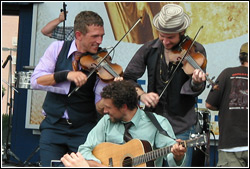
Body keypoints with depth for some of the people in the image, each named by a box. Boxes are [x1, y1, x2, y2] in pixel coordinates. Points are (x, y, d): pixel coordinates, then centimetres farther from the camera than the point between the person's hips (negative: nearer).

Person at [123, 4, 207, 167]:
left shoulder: (195, 51, -5)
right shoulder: (149, 49, 3)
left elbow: (196, 90, -13)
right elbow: (128, 78, 6)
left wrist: (196, 82, -36)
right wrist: (141, 94, -12)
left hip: (181, 129, -3)